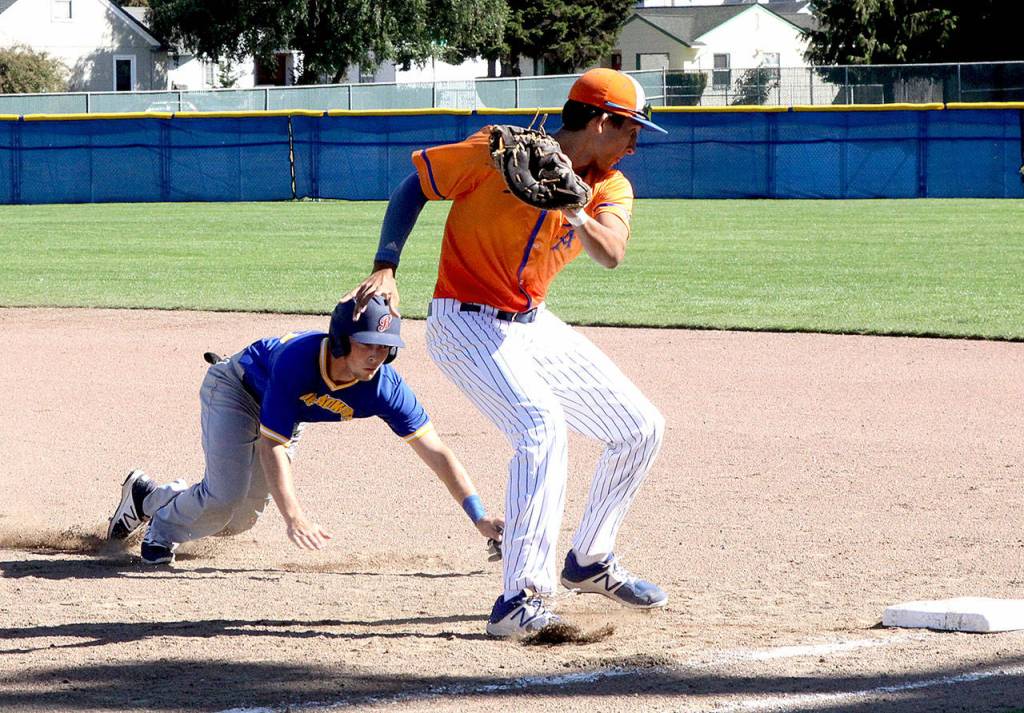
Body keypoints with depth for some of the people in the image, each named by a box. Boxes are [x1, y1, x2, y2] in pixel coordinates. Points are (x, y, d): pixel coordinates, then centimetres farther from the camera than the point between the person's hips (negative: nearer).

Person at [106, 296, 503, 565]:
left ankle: (146, 497, 36)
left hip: (285, 415, 5)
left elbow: (436, 452, -30)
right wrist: (293, 517, -52)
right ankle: (163, 527, 14)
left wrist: (480, 519, -37)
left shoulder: (385, 388, -32)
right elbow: (270, 446, -41)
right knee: (225, 498, -19)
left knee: (240, 521, 11)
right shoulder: (297, 359, -43)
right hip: (236, 388, -5)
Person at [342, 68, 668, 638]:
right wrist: (385, 270, -16)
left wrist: (570, 207, -39)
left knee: (642, 429, 9)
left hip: (535, 327, 8)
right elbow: (415, 185, -7)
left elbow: (611, 253, -20)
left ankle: (589, 563, 28)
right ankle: (521, 601, -32)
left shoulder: (611, 188, 1)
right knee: (542, 424, -30)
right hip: (468, 327, -8)